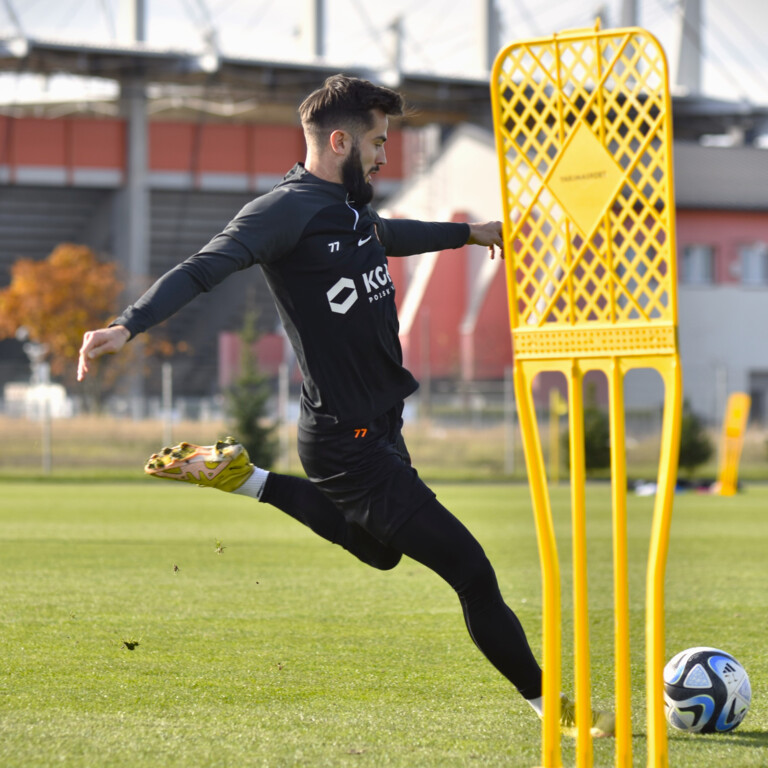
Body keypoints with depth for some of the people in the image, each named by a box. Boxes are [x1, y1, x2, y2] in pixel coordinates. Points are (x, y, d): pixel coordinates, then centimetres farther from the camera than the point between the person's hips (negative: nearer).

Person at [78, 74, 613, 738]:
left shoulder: (349, 205, 9)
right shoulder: (290, 209, -19)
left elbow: (386, 236, 32)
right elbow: (203, 270, -27)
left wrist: (467, 232, 44)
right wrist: (127, 326, -41)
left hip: (380, 424, 10)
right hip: (348, 440, -10)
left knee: (379, 548, 33)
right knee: (469, 569, -6)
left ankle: (243, 480, 31)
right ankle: (546, 700, 9)